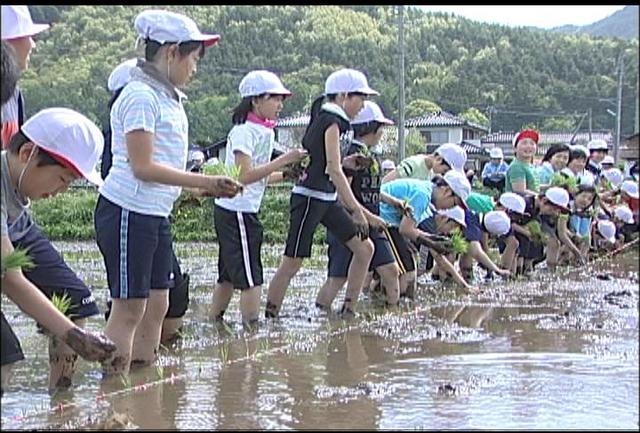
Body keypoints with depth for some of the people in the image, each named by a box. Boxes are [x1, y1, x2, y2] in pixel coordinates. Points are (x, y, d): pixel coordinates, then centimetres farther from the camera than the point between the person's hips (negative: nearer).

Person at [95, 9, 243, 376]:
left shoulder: (168, 97, 15)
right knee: (130, 306, -5)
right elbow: (142, 167, -17)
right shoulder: (141, 96, -13)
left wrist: (206, 188, 2)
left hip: (157, 215, 9)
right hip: (128, 212, -9)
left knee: (157, 305, 11)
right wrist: (204, 181, -15)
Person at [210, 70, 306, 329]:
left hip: (243, 211, 10)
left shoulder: (265, 131, 15)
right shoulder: (245, 131, -13)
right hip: (237, 212, -10)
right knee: (250, 280, -8)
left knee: (229, 276, 15)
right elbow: (245, 175, -22)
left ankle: (214, 325, 22)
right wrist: (283, 160, -21)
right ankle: (252, 329, -4)